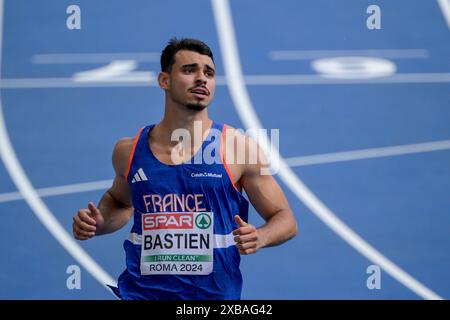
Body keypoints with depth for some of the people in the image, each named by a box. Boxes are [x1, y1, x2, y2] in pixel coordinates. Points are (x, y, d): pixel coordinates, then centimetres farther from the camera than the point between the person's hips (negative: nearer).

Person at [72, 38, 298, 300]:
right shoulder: (129, 151, 4)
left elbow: (286, 220, 2)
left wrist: (260, 237, -18)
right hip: (140, 292, 2)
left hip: (215, 294, -2)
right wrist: (97, 224, 4)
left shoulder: (239, 148, -3)